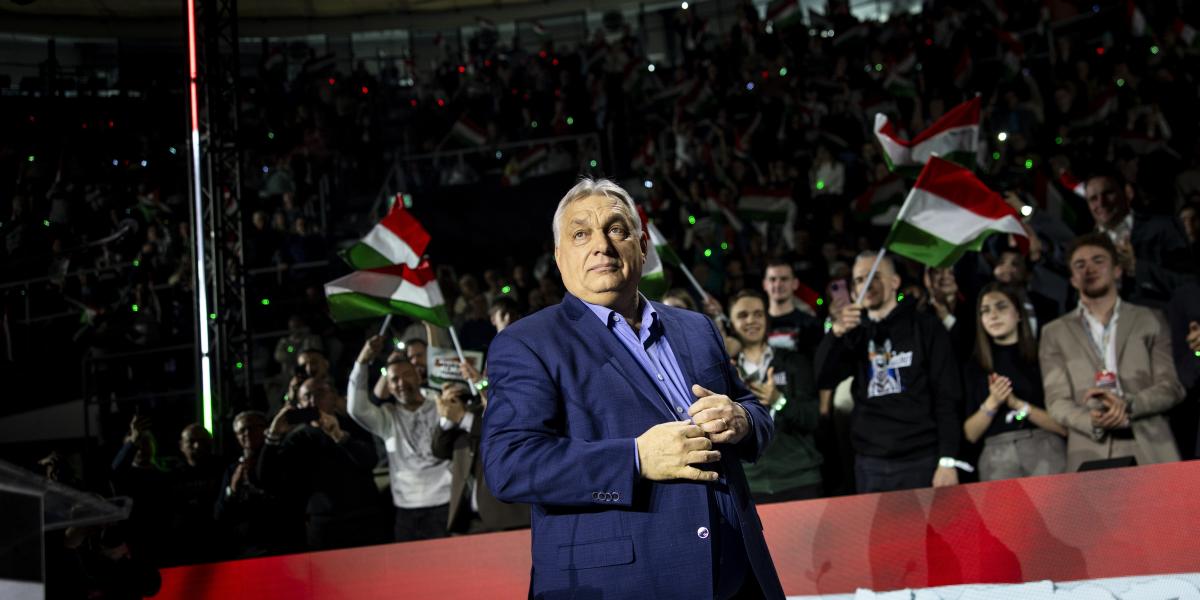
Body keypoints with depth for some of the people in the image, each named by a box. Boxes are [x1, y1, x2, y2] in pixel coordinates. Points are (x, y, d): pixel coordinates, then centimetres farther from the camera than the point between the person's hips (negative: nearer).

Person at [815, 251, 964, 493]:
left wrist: (948, 461, -11)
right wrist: (836, 333, -14)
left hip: (920, 462, -3)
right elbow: (823, 379, 2)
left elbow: (947, 397, -2)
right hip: (869, 466, 3)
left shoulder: (925, 327, 4)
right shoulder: (857, 335, 15)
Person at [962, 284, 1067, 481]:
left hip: (1045, 451, -2)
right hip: (997, 457, 2)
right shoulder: (974, 368, 13)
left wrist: (1018, 404, -10)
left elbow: (1064, 426, -1)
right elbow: (970, 434, 9)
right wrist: (991, 404, -6)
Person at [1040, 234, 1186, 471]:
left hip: (1151, 451, 1)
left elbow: (1171, 387, 7)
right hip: (1090, 455, -1)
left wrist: (1127, 404, -12)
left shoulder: (1149, 321, 15)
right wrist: (1094, 422, -16)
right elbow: (1057, 401, 5)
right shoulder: (1055, 333, 14)